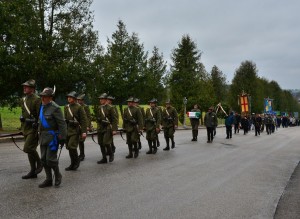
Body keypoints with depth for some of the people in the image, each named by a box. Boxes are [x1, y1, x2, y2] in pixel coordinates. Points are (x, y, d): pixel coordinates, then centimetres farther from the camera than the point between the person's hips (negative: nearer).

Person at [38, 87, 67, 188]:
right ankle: (48, 180, 18)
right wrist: (40, 135, 19)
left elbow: (62, 124, -15)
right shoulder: (42, 106, 11)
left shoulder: (55, 108, -14)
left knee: (50, 159, -8)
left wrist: (63, 138, -16)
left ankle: (57, 175, 15)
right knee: (44, 159, 8)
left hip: (52, 136, -8)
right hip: (43, 136, 8)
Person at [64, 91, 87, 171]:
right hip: (68, 130, 7)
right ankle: (73, 164, 21)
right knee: (69, 147, 9)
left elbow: (84, 120, -10)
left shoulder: (79, 107, -7)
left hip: (76, 130, -7)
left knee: (72, 146, -15)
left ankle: (77, 160, 8)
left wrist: (84, 132, -16)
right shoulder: (66, 107, 11)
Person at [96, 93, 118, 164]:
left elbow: (115, 119, -9)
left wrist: (114, 129, -14)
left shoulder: (110, 108, -7)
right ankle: (104, 158, 16)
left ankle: (111, 154, 11)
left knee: (106, 143, -15)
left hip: (108, 128, -6)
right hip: (100, 128, 6)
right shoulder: (99, 108, 11)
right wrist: (98, 127, 15)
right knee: (101, 144, 6)